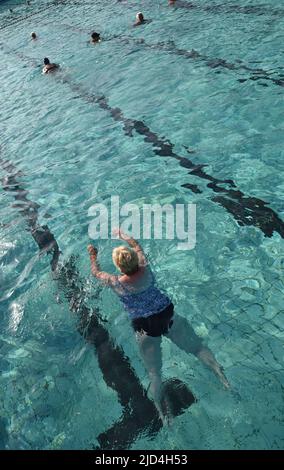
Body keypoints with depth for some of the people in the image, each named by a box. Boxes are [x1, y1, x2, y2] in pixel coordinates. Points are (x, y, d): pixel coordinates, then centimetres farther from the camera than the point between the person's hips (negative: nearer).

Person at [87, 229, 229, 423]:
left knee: (154, 374, 4)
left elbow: (96, 272, 10)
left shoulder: (117, 283, -11)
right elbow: (137, 246, 15)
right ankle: (221, 374, -1)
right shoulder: (145, 269, -5)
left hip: (145, 328, -2)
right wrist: (123, 235, 32)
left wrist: (93, 256, 28)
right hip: (168, 316, 3)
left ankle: (165, 417, 3)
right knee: (197, 347, 12)